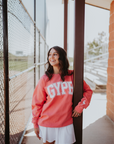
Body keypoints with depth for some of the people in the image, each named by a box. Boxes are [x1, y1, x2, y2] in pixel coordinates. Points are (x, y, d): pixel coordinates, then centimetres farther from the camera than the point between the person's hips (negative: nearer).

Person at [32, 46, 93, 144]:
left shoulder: (72, 76, -3)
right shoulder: (45, 79, -6)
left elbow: (88, 91, 8)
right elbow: (37, 103, -1)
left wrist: (80, 106, -4)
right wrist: (35, 124, 2)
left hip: (66, 123, 1)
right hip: (47, 123, 0)